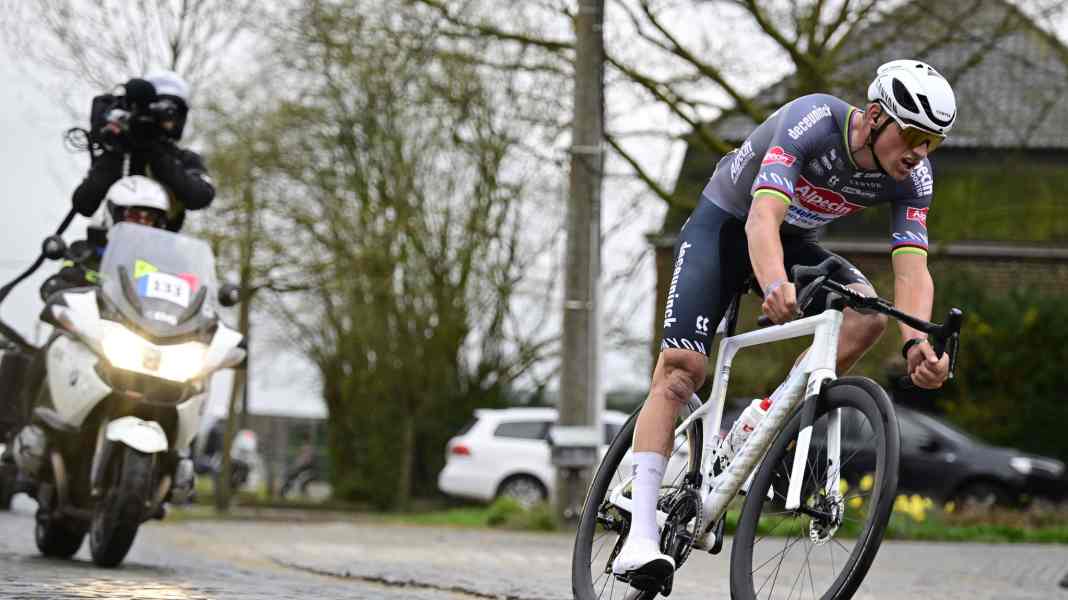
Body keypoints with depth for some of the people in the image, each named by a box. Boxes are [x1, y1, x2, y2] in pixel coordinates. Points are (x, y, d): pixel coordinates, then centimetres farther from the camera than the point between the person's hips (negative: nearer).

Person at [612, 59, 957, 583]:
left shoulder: (911, 178, -17)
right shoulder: (815, 121, -33)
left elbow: (912, 268, -25)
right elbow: (763, 216, -44)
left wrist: (917, 343, -45)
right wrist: (774, 286, -64)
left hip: (795, 243, 5)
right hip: (722, 225, -5)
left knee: (867, 313, -23)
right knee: (682, 367, -19)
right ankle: (640, 538, -23)